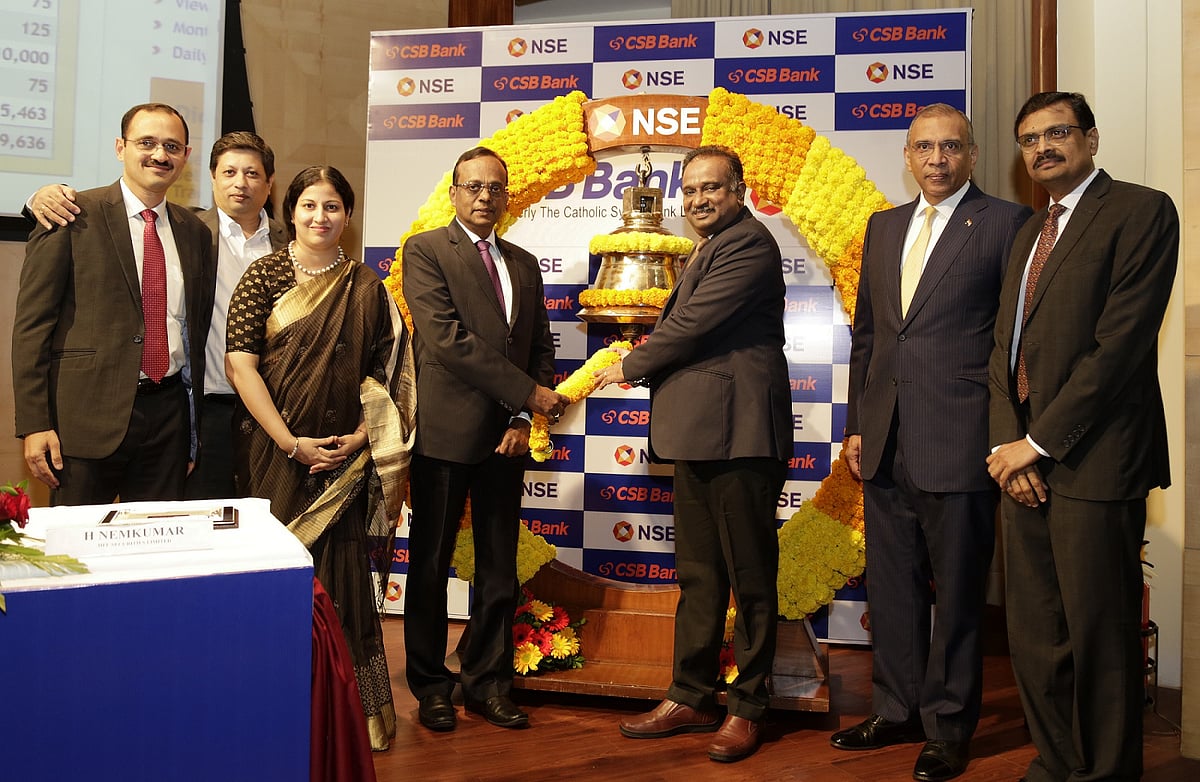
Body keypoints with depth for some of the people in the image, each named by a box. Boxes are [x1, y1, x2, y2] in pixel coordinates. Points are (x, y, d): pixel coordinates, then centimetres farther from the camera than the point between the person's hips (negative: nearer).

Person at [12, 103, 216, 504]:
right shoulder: (74, 217, -3)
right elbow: (31, 323, -6)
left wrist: (196, 423, 14)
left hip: (168, 412, 4)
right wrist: (34, 424, -12)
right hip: (88, 412, -4)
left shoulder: (195, 231, 12)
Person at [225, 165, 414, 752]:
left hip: (343, 457, 1)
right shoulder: (265, 275, 1)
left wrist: (362, 436, -7)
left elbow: (385, 372, 7)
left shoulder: (366, 287, 7)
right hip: (275, 454, -1)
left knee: (341, 574, 2)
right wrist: (291, 444, -11)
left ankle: (355, 707, 14)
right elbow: (240, 365, -6)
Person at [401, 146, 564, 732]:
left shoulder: (524, 264, 15)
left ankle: (487, 681, 23)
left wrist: (523, 419, -4)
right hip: (444, 434, -5)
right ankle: (430, 685, 20)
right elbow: (446, 337, -15)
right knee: (431, 564, 6)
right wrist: (529, 393, -14)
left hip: (506, 438, 5)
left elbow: (541, 347, 12)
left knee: (499, 568, 10)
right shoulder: (425, 250, -2)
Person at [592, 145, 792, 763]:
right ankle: (690, 697, 26)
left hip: (737, 433, -10)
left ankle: (747, 707, 14)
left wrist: (629, 367, -3)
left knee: (749, 574, 2)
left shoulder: (748, 243, -11)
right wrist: (648, 353, 6)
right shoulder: (706, 250, 22)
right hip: (696, 433, 10)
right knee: (697, 573, 15)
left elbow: (693, 324, -16)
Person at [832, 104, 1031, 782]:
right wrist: (857, 423, 13)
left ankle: (949, 727, 22)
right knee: (892, 587, 14)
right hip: (887, 445, 6)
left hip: (960, 441, -5)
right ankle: (899, 711, 30)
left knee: (958, 593, 6)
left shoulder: (1005, 223, -2)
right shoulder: (883, 226, 15)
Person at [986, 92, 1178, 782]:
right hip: (1026, 463, 7)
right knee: (1035, 637, 12)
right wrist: (1008, 442, -1)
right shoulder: (1030, 234, 21)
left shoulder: (1141, 211, -4)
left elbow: (1121, 343, -14)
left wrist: (1040, 441, -13)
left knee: (1100, 639, 2)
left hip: (1093, 463, -7)